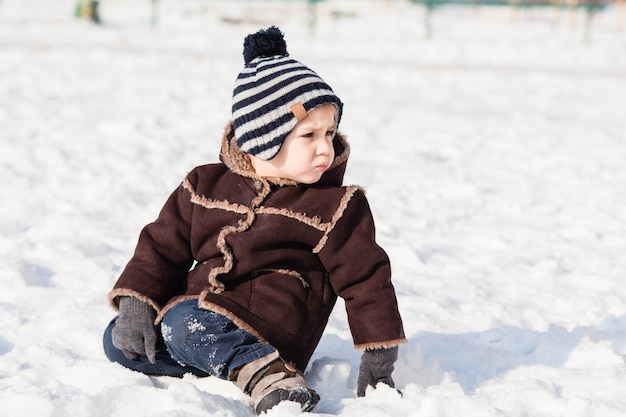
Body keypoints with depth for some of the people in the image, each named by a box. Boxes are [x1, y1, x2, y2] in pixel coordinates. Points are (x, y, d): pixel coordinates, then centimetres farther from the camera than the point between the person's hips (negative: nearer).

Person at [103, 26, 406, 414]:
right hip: (199, 303, 7)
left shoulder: (334, 207, -2)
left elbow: (366, 279, 0)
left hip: (269, 325, -7)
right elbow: (163, 246, 10)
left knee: (185, 326, -31)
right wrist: (135, 303, -5)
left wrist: (379, 360, -2)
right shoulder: (206, 186, 7)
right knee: (119, 339, -7)